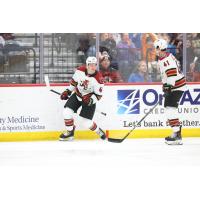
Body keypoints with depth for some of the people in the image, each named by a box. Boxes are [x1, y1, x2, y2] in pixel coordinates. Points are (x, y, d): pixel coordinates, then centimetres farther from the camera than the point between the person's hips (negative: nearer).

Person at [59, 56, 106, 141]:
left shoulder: (98, 79, -24)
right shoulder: (80, 70, -13)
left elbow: (98, 95, -18)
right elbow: (74, 81, 6)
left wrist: (91, 100, -35)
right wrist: (68, 91, 8)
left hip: (89, 99, -4)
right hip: (77, 95, 4)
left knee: (86, 122, -7)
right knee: (67, 112, -12)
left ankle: (99, 131, 23)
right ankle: (70, 132, 9)